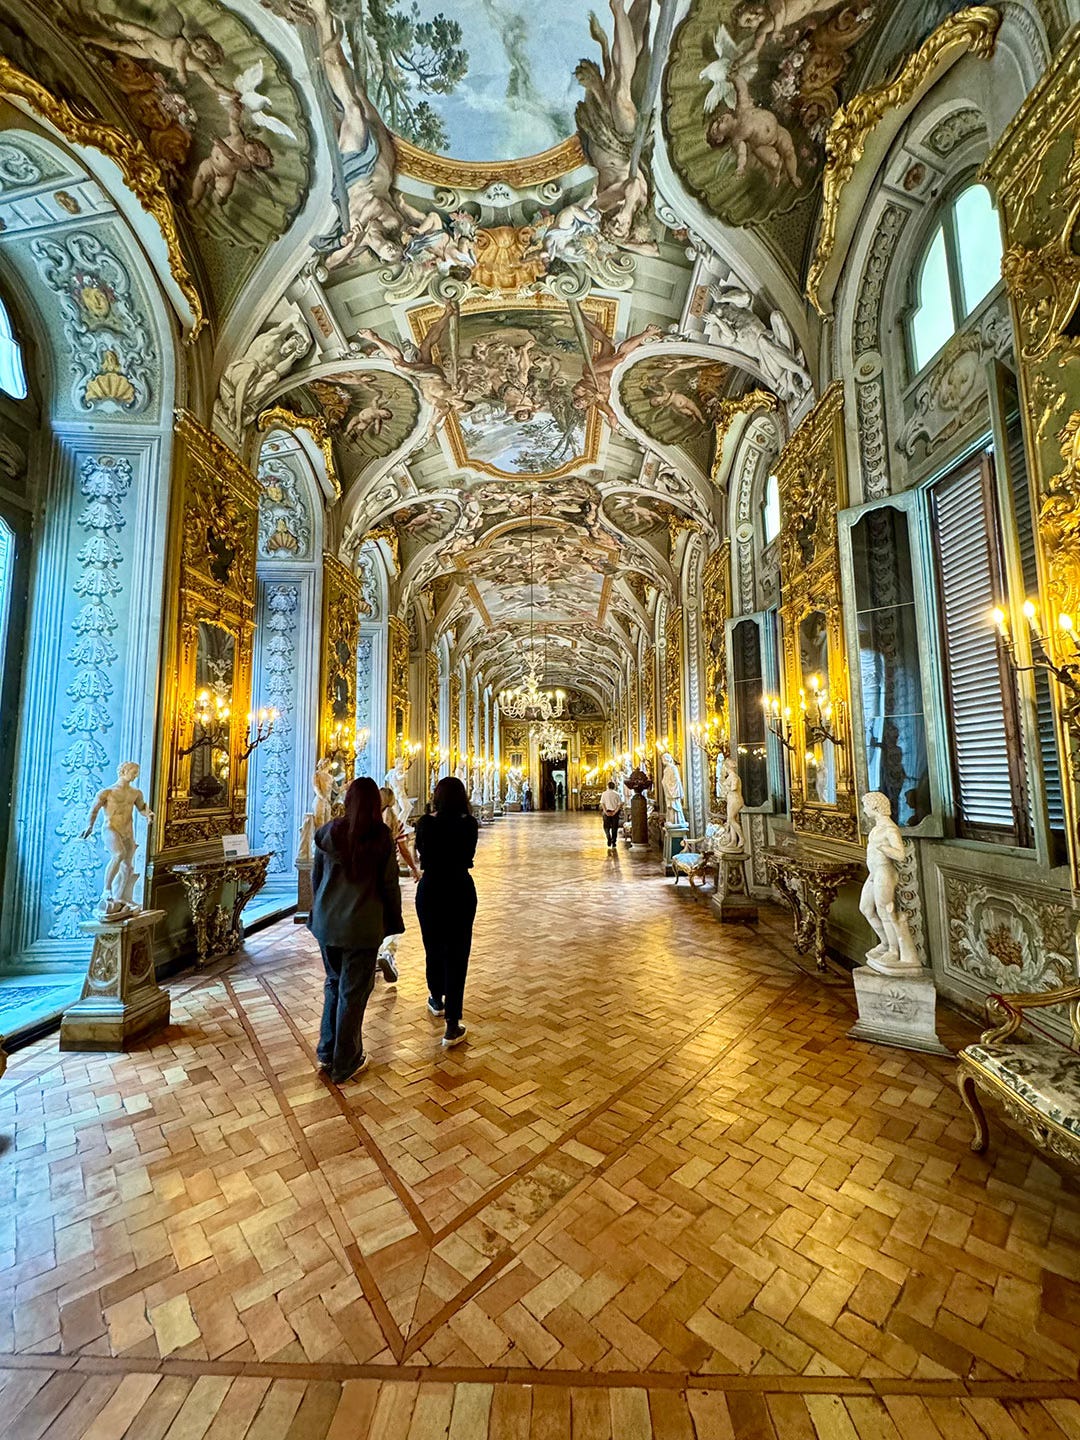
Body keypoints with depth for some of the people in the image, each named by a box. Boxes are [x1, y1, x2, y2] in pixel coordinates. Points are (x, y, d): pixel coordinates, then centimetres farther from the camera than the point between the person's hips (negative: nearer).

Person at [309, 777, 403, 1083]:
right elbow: (390, 884, -9)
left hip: (327, 921, 4)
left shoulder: (328, 832, -4)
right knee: (353, 993, 10)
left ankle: (326, 1053, 34)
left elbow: (315, 876, 7)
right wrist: (394, 919, 4)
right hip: (362, 925, -4)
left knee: (334, 983, 24)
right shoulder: (381, 837, -15)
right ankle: (345, 1066, 24)